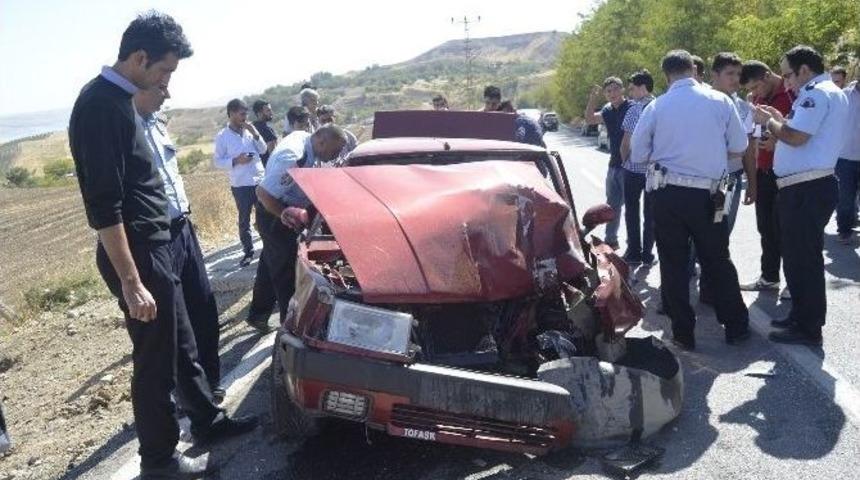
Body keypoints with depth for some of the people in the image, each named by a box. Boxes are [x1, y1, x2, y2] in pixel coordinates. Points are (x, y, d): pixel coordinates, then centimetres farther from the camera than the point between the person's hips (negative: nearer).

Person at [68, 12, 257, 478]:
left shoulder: (116, 100, 11)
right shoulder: (101, 106, -20)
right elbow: (103, 207, -24)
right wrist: (131, 282, -24)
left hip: (153, 248, 10)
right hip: (135, 255, -9)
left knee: (182, 346, 20)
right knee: (156, 361, 4)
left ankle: (208, 420, 36)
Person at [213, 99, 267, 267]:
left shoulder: (249, 131, 3)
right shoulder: (222, 137, -6)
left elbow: (263, 150, 5)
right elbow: (218, 162, -5)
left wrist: (255, 134, -9)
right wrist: (235, 161, -19)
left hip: (260, 180, 3)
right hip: (241, 185, -3)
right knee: (244, 220, 7)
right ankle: (248, 252, 19)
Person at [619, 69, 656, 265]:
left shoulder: (634, 110, -10)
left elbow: (626, 142, -9)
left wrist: (624, 160, 8)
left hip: (633, 168, -3)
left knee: (632, 212, 10)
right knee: (650, 213, 10)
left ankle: (634, 253, 12)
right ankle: (647, 254, 13)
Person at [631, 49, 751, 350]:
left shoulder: (656, 107, -2)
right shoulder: (720, 101, -1)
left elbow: (638, 155, 2)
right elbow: (739, 148, 4)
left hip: (668, 194, 0)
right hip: (707, 195, 1)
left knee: (673, 264, 9)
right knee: (718, 262, 15)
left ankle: (683, 334, 15)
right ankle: (736, 327, 24)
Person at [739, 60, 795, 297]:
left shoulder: (792, 94, -12)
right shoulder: (758, 98, 10)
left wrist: (778, 143, -23)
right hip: (763, 171, 7)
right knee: (765, 226, 12)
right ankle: (769, 277, 24)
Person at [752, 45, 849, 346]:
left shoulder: (817, 93, -13)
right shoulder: (831, 93, 21)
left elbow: (796, 137, -23)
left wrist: (769, 121, -7)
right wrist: (780, 121, 12)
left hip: (805, 189, -11)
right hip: (810, 186, 11)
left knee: (803, 259, -4)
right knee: (800, 257, 17)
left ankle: (808, 329, 4)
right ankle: (802, 317, 28)